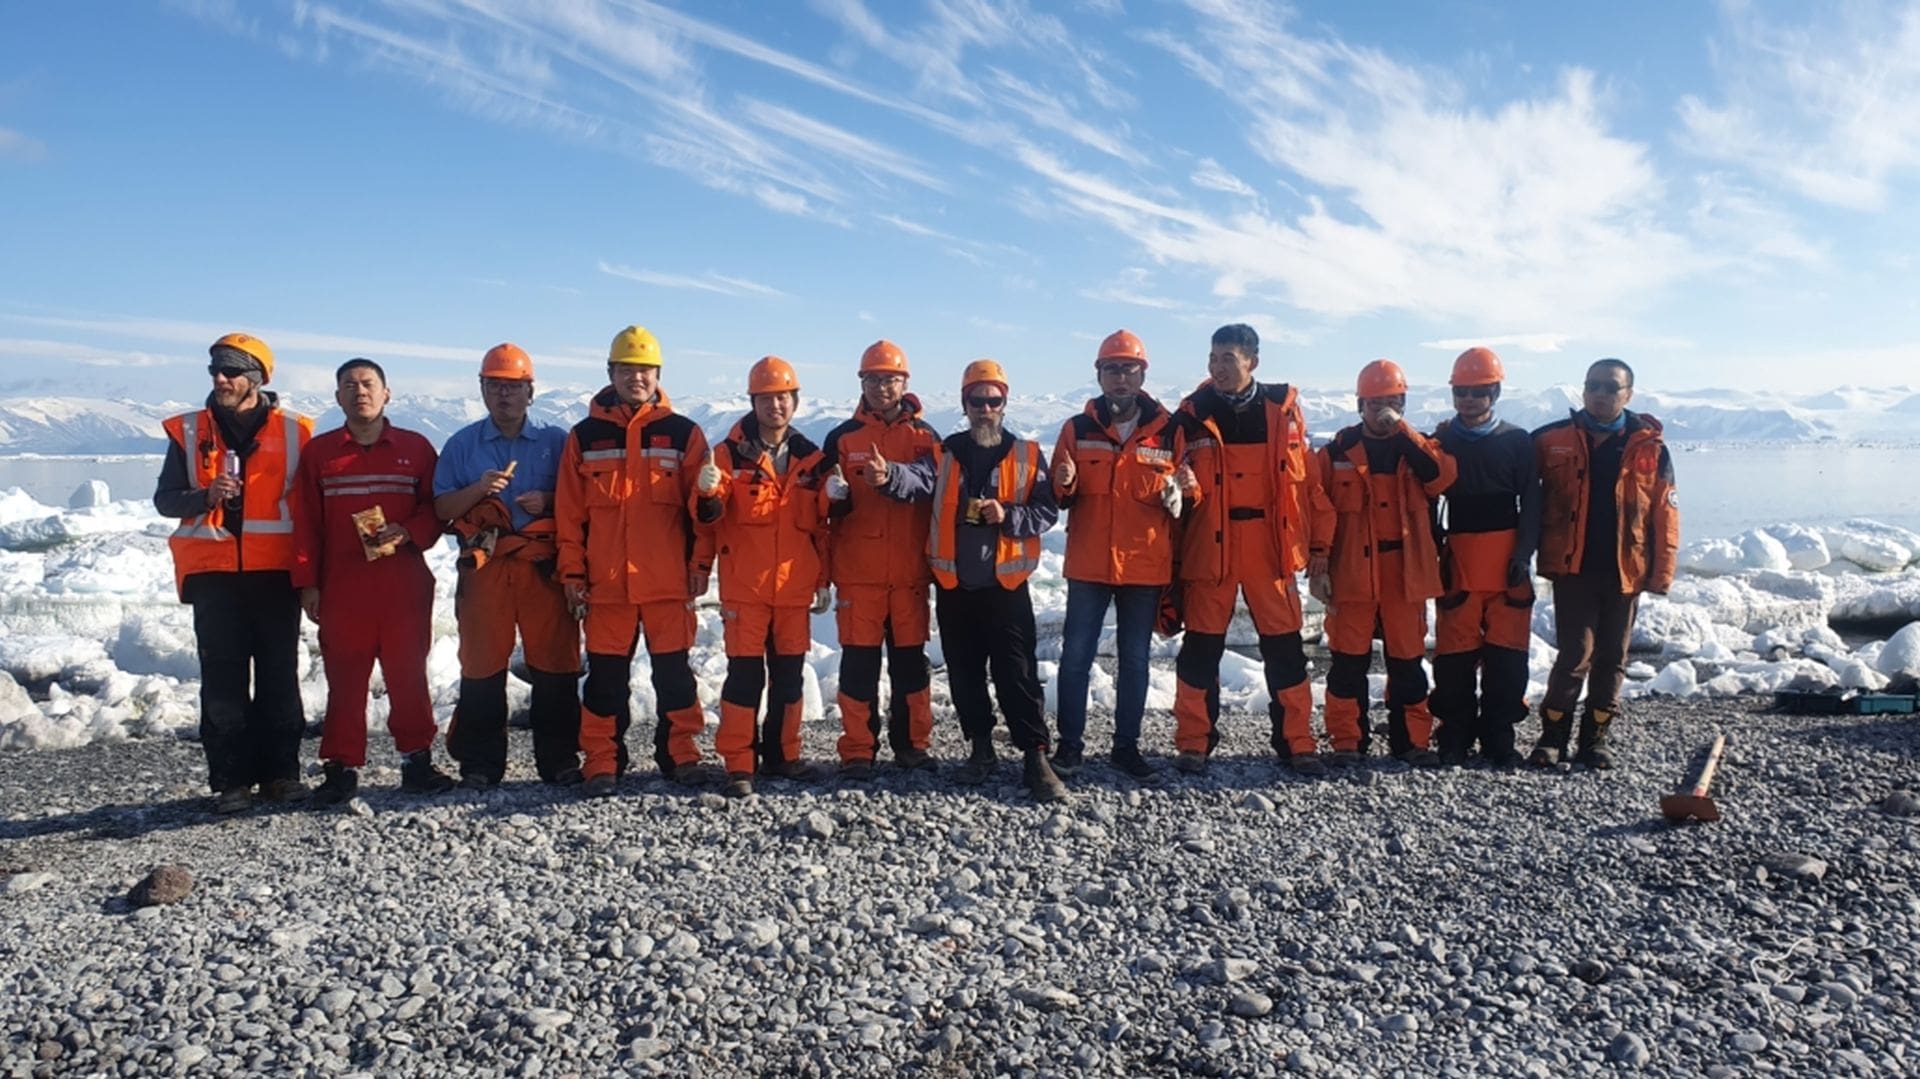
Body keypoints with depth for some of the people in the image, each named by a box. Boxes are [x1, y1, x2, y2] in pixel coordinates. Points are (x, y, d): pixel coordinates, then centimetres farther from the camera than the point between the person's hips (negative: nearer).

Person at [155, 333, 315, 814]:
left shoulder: (294, 431, 4)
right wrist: (205, 496, -12)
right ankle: (231, 780, 7)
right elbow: (165, 499, 9)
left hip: (276, 571, -1)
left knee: (280, 675, 3)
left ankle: (281, 771, 12)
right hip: (213, 573, 1)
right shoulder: (189, 431, 8)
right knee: (223, 679, 1)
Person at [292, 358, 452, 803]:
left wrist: (408, 532, -13)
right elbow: (306, 523, 8)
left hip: (404, 583, 0)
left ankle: (416, 758, 13)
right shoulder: (319, 452, 9)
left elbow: (436, 508, 7)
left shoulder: (415, 448, 7)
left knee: (408, 673, 4)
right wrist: (307, 582, 2)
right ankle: (342, 766, 11)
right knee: (344, 677, 3)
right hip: (342, 586, 1)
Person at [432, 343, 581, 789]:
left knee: (555, 666, -1)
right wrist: (478, 489, -10)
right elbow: (441, 508, 7)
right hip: (484, 566, 1)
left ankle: (559, 760, 7)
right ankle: (479, 764, 10)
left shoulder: (556, 441, 11)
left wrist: (548, 502, -9)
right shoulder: (462, 444, 12)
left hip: (544, 565, 0)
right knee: (482, 667, 1)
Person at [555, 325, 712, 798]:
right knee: (606, 674, 6)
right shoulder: (585, 436, 7)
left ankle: (680, 753, 17)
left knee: (673, 671, 6)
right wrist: (572, 572, 1)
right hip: (606, 582, 1)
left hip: (668, 581, -1)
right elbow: (569, 513, 6)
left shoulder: (683, 434, 4)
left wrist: (699, 565, -1)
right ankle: (602, 761, 15)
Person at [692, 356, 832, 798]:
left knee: (789, 675, 9)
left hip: (795, 587, 3)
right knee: (745, 674, -3)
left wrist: (823, 580, 13)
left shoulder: (810, 457, 8)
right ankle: (738, 764, 4)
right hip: (744, 587, -3)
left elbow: (821, 525, 14)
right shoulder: (730, 453, -2)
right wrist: (708, 492, -31)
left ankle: (782, 754, 22)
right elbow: (709, 517, -8)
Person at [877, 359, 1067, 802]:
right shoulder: (943, 454, 5)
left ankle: (1036, 757, 0)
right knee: (965, 673, 11)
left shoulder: (1027, 455, 2)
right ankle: (981, 748, 26)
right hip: (954, 585, 3)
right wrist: (888, 475, -39)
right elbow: (917, 480, -16)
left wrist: (1008, 516, -20)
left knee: (1017, 673, -4)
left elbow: (1047, 510, -1)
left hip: (1006, 584, -2)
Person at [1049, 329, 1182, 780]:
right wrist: (1064, 484, -16)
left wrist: (1178, 496, -13)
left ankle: (1127, 745, 19)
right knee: (1075, 655, 1)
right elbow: (1059, 498, 6)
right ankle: (1070, 743, 13)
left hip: (1145, 567, 0)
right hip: (1088, 565, 0)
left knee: (1135, 660, 8)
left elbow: (1184, 500, 10)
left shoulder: (1168, 430, 3)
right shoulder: (1078, 429, 3)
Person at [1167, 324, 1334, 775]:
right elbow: (1184, 482, 3)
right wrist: (1185, 486, -21)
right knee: (1201, 648, 4)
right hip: (1210, 548, 0)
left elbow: (1310, 477, 5)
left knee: (1284, 649, 6)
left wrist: (1319, 542, 4)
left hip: (1271, 549, 1)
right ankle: (1194, 742, 16)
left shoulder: (1283, 407, 2)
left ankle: (1297, 742, 17)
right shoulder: (1193, 414, 0)